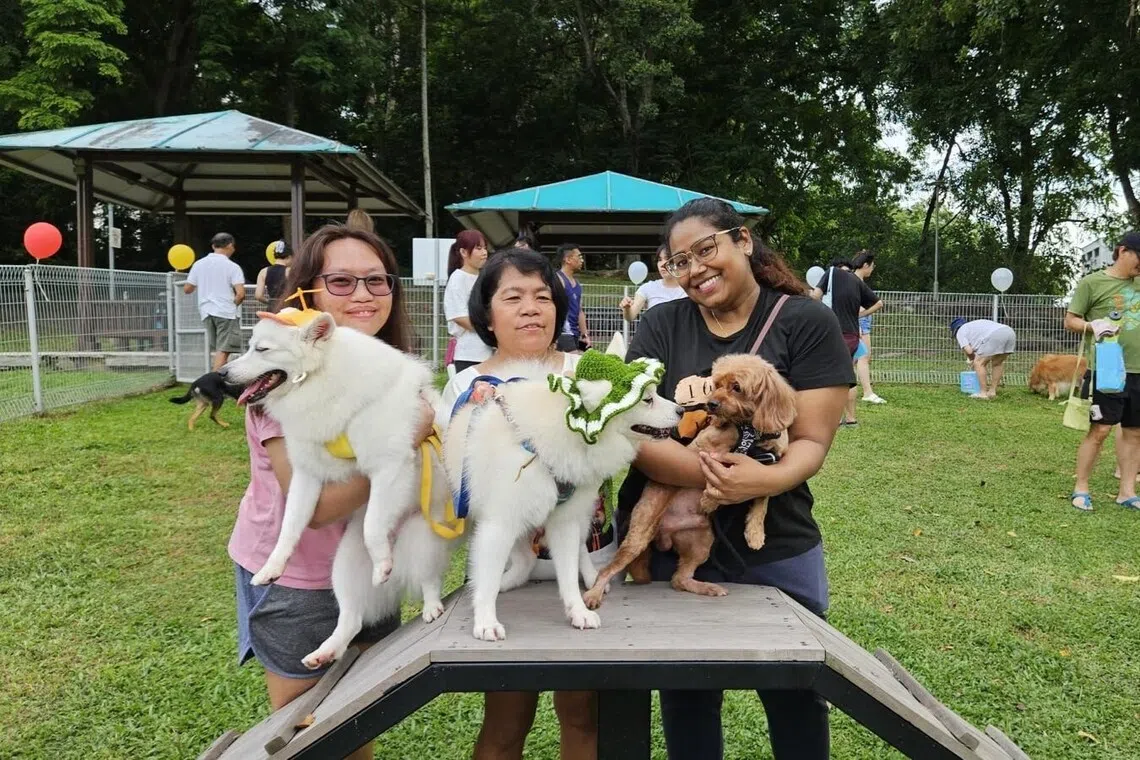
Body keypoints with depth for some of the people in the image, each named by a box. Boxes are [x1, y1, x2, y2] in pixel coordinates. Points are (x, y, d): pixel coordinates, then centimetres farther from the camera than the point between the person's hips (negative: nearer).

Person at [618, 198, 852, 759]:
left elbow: (812, 442, -10)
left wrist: (765, 480, -32)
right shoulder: (661, 326, 0)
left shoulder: (807, 322, -5)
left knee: (795, 697, 17)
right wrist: (713, 473, -28)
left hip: (776, 550, -1)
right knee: (685, 701, 19)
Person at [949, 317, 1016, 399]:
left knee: (978, 363, 3)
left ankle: (983, 393, 3)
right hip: (1010, 332, 8)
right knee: (998, 363, 23)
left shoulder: (960, 332, 17)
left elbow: (969, 350, 3)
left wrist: (972, 359, 23)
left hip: (995, 335, -8)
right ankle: (992, 391, 24)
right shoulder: (976, 325, 40)